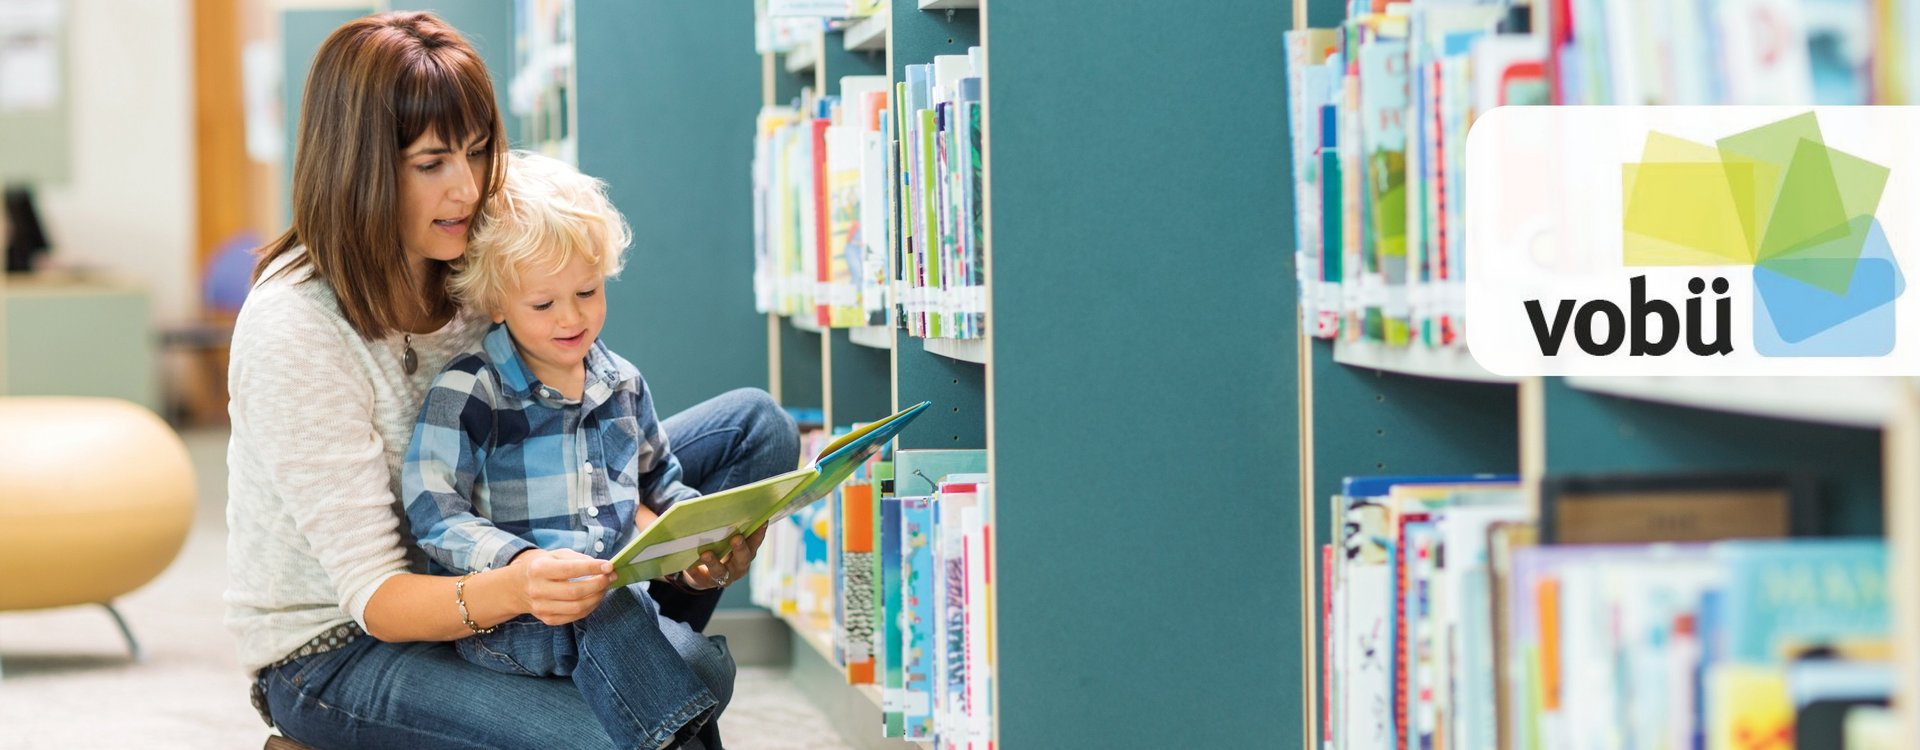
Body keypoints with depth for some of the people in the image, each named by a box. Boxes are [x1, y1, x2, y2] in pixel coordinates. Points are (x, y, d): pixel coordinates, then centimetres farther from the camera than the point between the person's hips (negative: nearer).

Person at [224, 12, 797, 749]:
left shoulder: (472, 263, -6)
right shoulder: (293, 332, -26)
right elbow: (375, 596, -26)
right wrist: (508, 591, -46)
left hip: (461, 578, 8)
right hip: (333, 648, -7)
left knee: (754, 428, 4)